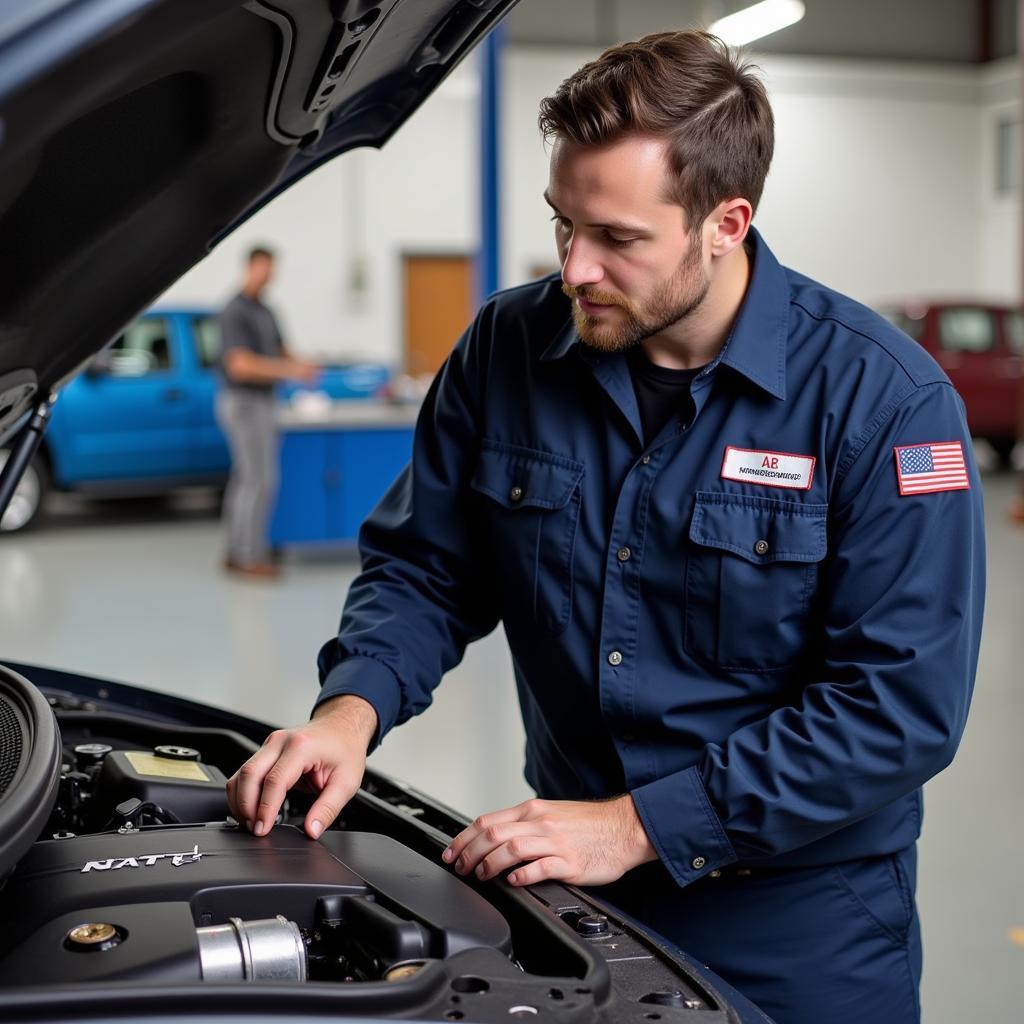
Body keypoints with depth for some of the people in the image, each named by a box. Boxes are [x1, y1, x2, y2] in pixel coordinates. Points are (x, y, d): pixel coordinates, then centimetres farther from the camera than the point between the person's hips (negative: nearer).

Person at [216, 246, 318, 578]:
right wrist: (289, 371, -29)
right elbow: (241, 365, -28)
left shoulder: (265, 312, 13)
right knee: (261, 480, -9)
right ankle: (250, 556, -4)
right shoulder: (235, 312, -18)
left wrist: (302, 366, -8)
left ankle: (238, 553, 15)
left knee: (245, 479, 10)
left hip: (257, 404, 9)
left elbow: (280, 354, 15)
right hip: (245, 405, -9)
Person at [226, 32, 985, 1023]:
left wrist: (637, 823, -23)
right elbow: (423, 567, 4)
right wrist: (351, 708, -17)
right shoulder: (508, 348, -6)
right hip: (571, 888, 4)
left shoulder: (883, 400, -18)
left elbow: (902, 703, -20)